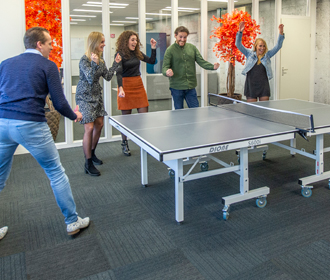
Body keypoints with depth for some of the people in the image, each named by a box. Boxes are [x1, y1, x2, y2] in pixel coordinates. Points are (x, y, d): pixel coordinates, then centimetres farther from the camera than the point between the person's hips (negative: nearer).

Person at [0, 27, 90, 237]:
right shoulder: (48, 66, 3)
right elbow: (59, 103, -2)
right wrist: (75, 116, 16)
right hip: (31, 125, -5)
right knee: (56, 173, 10)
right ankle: (72, 221, 20)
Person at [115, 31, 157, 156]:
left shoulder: (137, 53, 10)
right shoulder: (120, 54, -8)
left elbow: (152, 61, 18)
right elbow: (118, 73, -17)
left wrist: (153, 48, 5)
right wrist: (121, 88, -31)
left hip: (138, 85, 5)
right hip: (126, 86, -5)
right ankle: (124, 144, 17)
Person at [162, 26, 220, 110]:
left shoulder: (192, 48, 8)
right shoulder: (170, 50, -2)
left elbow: (201, 61, 3)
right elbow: (165, 67, -7)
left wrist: (213, 66, -16)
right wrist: (167, 72, -31)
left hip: (191, 87, 3)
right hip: (176, 87, -3)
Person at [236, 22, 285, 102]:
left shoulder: (267, 55, 10)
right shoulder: (249, 54, 6)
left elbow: (278, 46, 5)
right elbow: (238, 45, -1)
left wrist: (281, 33, -8)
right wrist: (240, 32, -15)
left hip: (264, 87, 2)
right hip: (251, 86, -2)